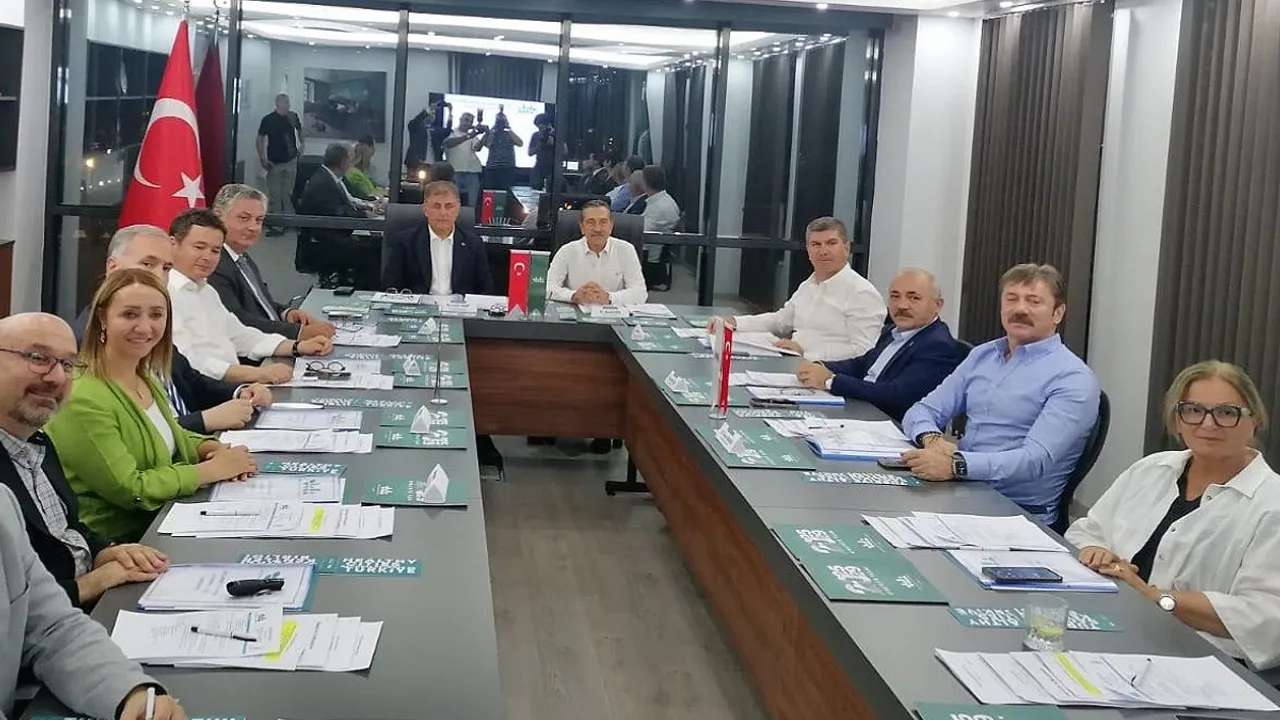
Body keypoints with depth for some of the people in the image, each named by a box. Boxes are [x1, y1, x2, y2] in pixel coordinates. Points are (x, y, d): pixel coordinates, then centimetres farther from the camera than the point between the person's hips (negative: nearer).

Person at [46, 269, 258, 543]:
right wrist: (214, 469, -14)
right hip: (115, 539, -8)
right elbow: (129, 489, -20)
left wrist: (215, 449, 0)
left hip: (159, 521, 8)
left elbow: (173, 438, 21)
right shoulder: (84, 400, -21)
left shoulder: (144, 378, 6)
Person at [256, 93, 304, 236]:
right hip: (274, 163, -2)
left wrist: (302, 144, 6)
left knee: (288, 193, 8)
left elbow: (299, 131, 20)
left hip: (291, 161, 2)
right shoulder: (268, 119, -8)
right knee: (275, 195, -2)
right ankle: (276, 226, 1)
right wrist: (262, 159, -10)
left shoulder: (293, 116, 1)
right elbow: (259, 140, -3)